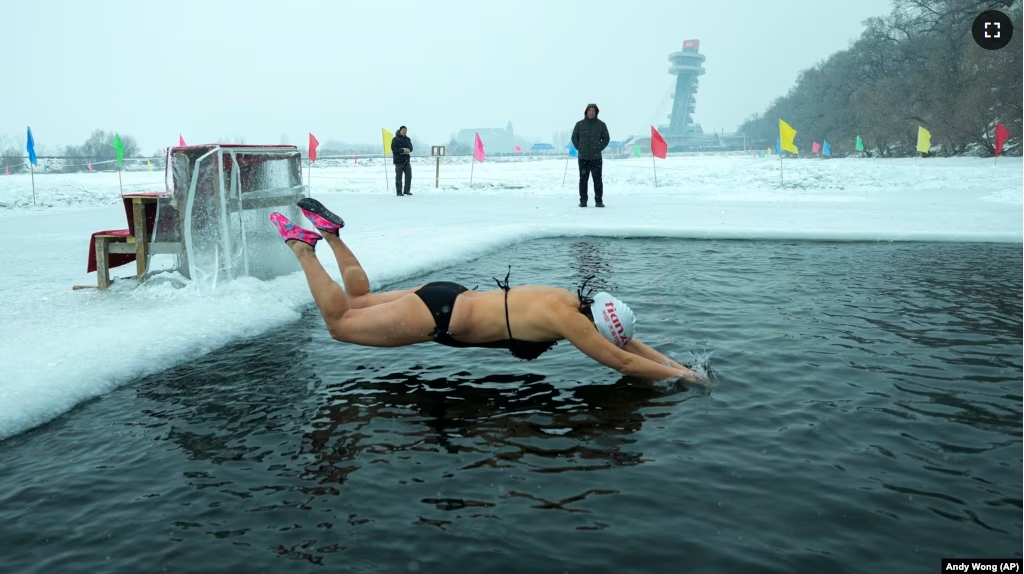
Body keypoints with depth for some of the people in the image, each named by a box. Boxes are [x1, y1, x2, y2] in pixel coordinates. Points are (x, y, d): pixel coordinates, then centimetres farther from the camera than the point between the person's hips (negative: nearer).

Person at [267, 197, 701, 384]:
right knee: (339, 322, 7)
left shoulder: (571, 302, 1)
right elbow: (620, 361, -20)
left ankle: (329, 231, 25)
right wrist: (678, 375, -10)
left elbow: (626, 342, 12)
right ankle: (301, 244, 11)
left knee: (358, 302, 26)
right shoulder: (567, 318, -23)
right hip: (439, 315, -8)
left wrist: (673, 362, 6)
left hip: (449, 298, 8)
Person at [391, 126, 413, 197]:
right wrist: (403, 150, -16)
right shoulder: (395, 139, -4)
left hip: (406, 160, 6)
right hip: (398, 161, -6)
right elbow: (394, 149, -14)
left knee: (409, 176, 5)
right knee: (399, 177, -4)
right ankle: (399, 192, 1)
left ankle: (407, 191, 16)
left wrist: (407, 150, -13)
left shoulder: (408, 139, 14)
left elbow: (411, 148, 9)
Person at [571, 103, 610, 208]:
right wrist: (579, 148, 2)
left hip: (596, 158, -1)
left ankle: (599, 201, 4)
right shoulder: (579, 124, 5)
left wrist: (599, 148, -1)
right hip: (583, 157, 1)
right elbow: (574, 137, 13)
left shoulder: (601, 124, 4)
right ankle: (583, 201, 9)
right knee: (583, 179, 4)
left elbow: (606, 138, 9)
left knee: (597, 180, -1)